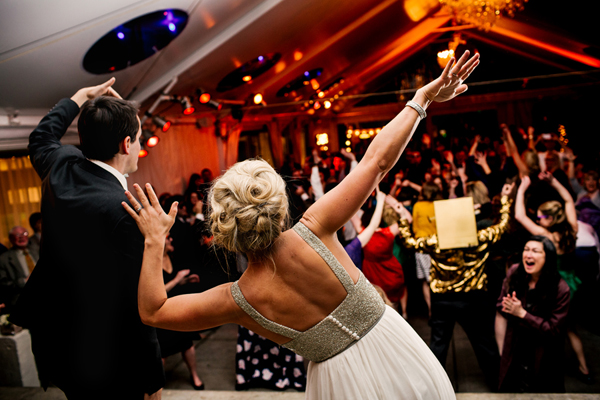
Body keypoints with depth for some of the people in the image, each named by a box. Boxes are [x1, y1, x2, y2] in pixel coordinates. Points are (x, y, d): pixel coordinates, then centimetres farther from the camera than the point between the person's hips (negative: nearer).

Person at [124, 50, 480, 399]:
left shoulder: (235, 301, -19)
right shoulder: (312, 230, -24)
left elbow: (152, 311, -6)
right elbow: (378, 160, -18)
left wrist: (155, 241, -4)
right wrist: (422, 98, -8)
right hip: (402, 362, 1)